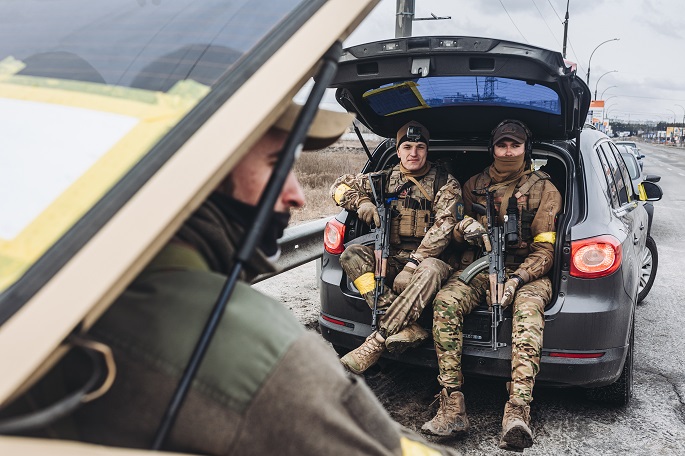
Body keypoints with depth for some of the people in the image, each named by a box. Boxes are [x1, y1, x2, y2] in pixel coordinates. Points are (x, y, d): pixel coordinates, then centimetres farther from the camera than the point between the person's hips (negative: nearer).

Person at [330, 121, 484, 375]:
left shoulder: (445, 183, 3)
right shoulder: (387, 179, 12)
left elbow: (444, 227, -11)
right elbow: (340, 186, 17)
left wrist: (414, 263, -23)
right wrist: (361, 202, -6)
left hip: (429, 257, -3)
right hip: (392, 259, 4)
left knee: (431, 269, -39)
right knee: (352, 254, -24)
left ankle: (375, 344, -40)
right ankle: (406, 328, -37)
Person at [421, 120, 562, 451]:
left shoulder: (544, 190, 7)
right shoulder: (474, 186, 17)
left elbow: (545, 249, 0)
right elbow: (459, 231, 24)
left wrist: (517, 280, -19)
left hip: (527, 271, -2)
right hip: (480, 267, 2)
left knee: (528, 310, -38)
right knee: (445, 302, -29)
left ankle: (517, 411, -49)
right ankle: (453, 407, -33)